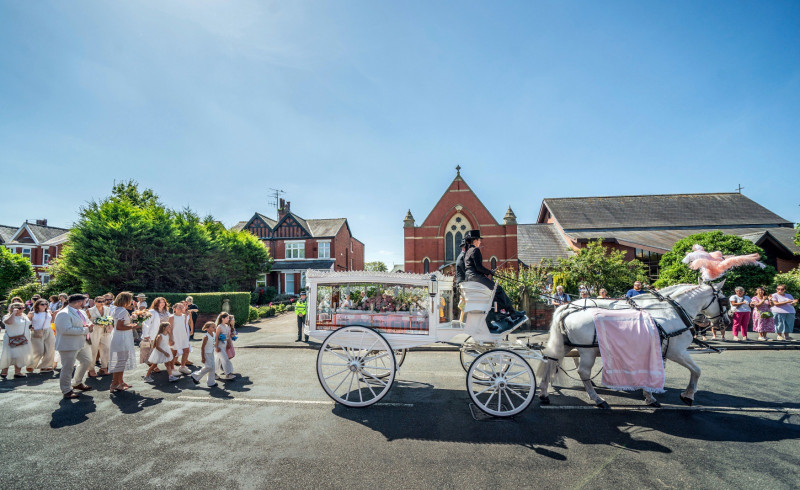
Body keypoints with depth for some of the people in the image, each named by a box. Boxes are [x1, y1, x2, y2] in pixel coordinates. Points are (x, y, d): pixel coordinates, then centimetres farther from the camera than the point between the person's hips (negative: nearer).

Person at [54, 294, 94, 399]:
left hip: (81, 344, 10)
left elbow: (86, 323, 24)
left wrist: (89, 327, -1)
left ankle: (77, 383, 37)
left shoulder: (79, 312, 12)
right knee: (67, 368, 1)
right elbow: (66, 330, -29)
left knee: (87, 361, 20)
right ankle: (66, 391, 15)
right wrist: (85, 330, -25)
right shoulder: (64, 314, -19)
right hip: (68, 346, -10)